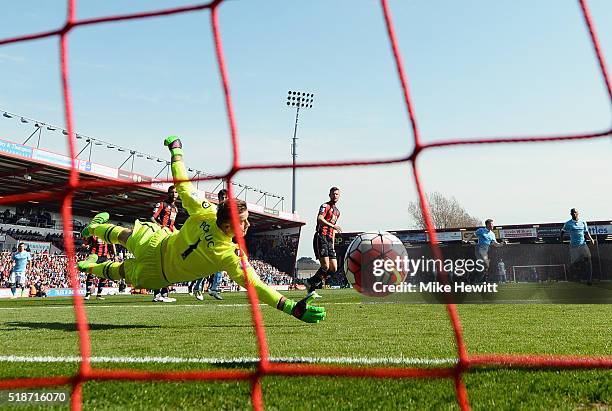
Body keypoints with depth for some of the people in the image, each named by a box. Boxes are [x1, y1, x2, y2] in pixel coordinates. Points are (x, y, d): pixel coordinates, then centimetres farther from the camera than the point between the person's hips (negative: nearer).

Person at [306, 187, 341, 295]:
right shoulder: (325, 206, -2)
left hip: (329, 240, 8)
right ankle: (310, 283, 2)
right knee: (325, 267, -17)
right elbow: (319, 219, -22)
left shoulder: (337, 212, 23)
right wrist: (333, 226, -33)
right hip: (321, 238, -8)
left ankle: (311, 285, 12)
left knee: (333, 269, 2)